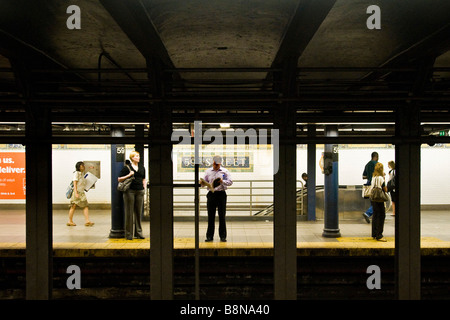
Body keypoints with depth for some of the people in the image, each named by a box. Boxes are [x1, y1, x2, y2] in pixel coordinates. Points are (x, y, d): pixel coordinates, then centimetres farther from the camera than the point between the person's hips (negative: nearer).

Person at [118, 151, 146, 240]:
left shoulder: (142, 167, 14)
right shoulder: (127, 167, -1)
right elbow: (119, 179, -2)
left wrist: (144, 188, 11)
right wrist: (129, 175, -13)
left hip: (139, 191, 4)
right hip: (130, 191, -4)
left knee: (138, 212, 6)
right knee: (129, 213, -1)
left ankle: (138, 233, 14)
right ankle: (128, 234, 6)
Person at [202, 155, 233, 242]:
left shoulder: (225, 171, 5)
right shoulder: (208, 171, 10)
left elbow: (230, 182, 1)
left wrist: (222, 181, -16)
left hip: (221, 194, -1)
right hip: (211, 194, 1)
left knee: (222, 216, 1)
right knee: (210, 216, 3)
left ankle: (223, 236, 9)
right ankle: (209, 236, 10)